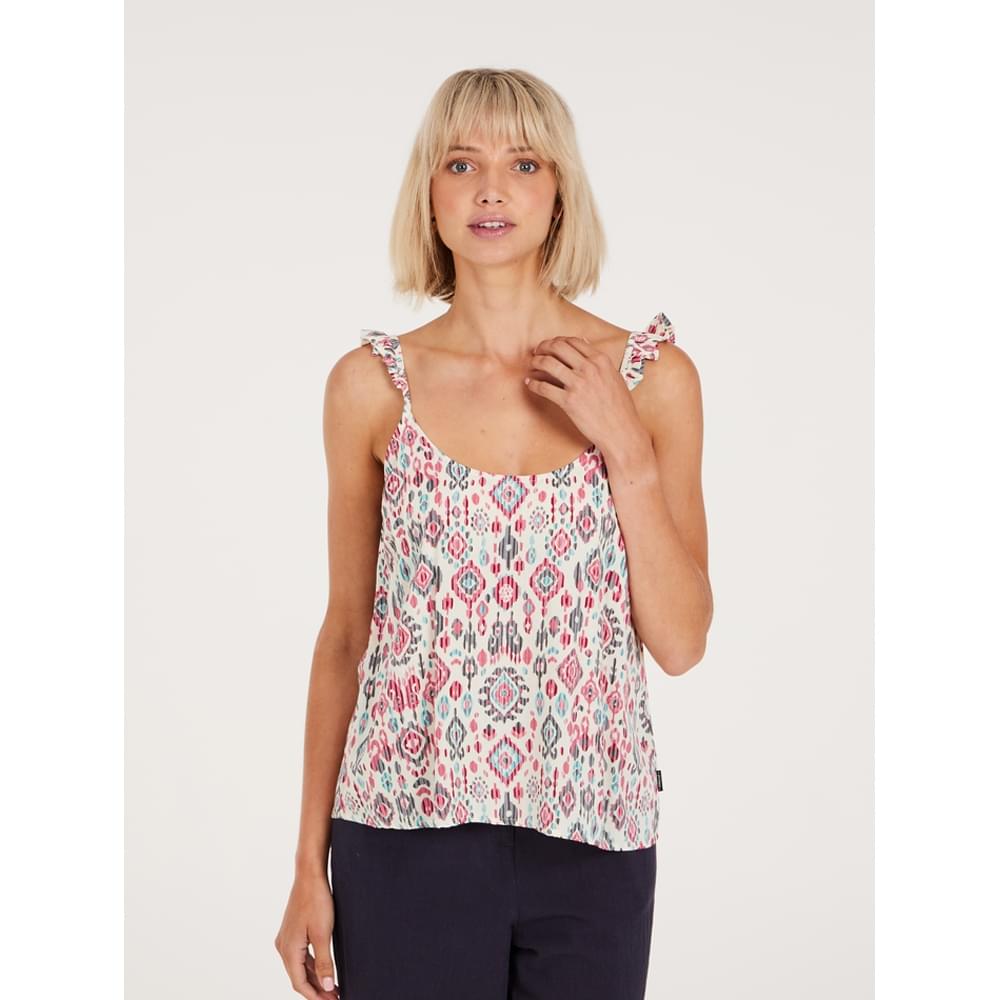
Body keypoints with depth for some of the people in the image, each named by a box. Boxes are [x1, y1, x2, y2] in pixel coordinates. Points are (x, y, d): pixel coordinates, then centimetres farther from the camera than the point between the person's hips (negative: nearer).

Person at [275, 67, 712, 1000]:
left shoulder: (654, 376, -1)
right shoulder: (371, 383, -1)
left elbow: (682, 642, -1)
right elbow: (345, 630, 5)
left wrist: (628, 452, -12)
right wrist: (309, 865, 5)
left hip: (592, 836, 1)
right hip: (407, 828, 0)